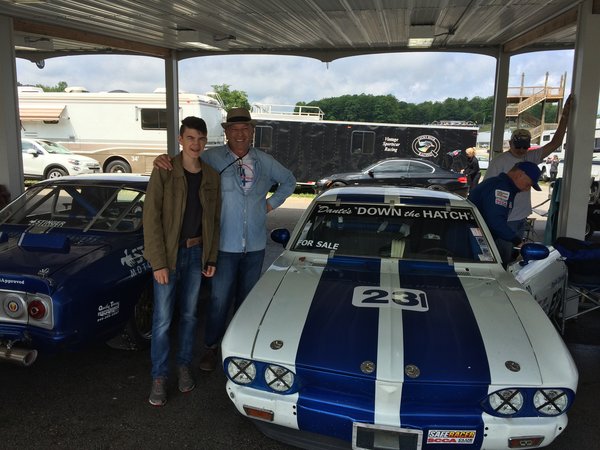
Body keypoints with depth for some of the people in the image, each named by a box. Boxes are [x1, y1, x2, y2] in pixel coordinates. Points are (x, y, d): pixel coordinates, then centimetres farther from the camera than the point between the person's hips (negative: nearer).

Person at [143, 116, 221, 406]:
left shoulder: (211, 176, 1)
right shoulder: (164, 172, -12)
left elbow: (214, 219, 8)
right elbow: (151, 217, -14)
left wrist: (211, 258, 7)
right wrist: (158, 262, -16)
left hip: (197, 252, 4)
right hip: (167, 253, -3)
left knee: (189, 314, 14)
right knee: (162, 320, 2)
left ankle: (184, 366, 32)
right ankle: (159, 378, 17)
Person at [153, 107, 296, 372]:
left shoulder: (265, 162, 6)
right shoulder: (212, 158, -6)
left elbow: (289, 181, 20)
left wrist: (271, 203, 8)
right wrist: (163, 159, -24)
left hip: (255, 245, 3)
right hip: (225, 244, -3)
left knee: (247, 297, 16)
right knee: (220, 299, 4)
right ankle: (211, 347, 24)